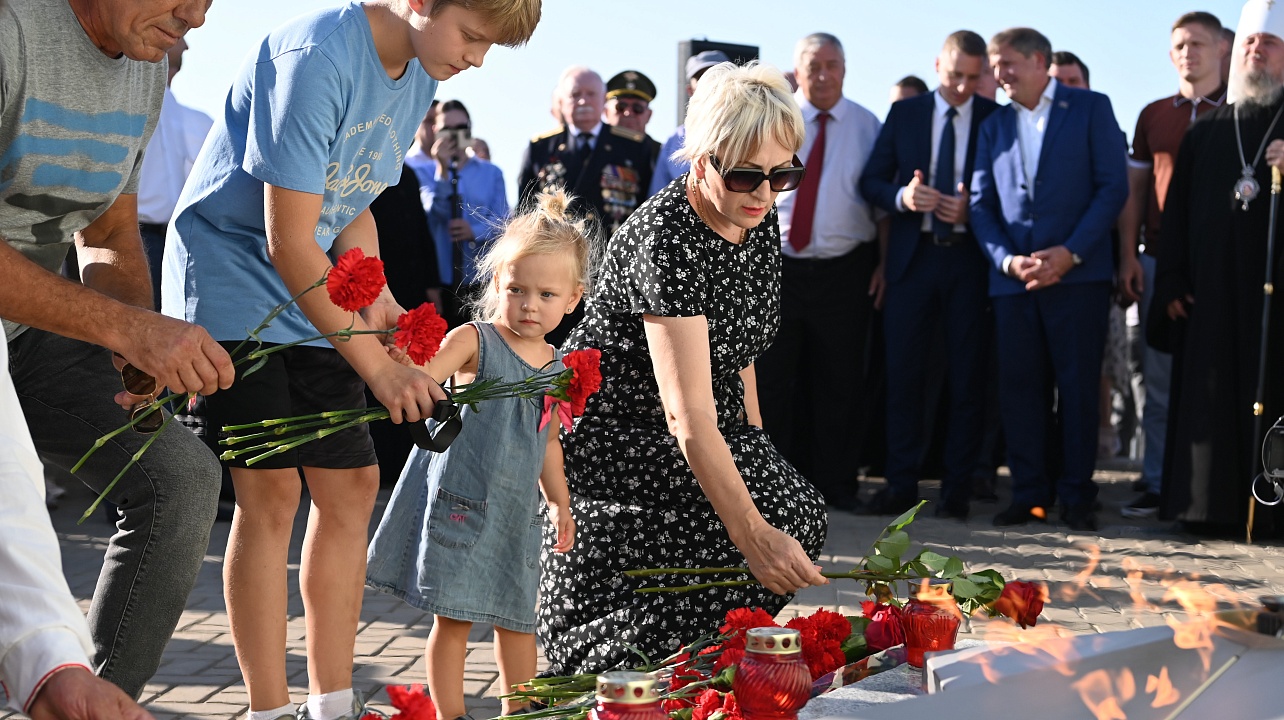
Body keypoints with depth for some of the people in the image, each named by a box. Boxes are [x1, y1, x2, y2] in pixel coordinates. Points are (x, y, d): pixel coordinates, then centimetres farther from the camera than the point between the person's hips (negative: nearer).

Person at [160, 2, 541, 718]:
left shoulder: (419, 77, 3)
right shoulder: (315, 58, -24)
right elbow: (288, 242, -26)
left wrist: (376, 298, -6)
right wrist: (379, 369, -26)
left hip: (311, 296, 8)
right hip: (229, 279, -8)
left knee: (351, 484, 4)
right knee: (271, 490, -12)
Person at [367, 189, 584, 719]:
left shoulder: (557, 368, 7)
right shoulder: (474, 341, -10)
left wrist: (559, 502, 22)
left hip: (516, 510, 5)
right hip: (459, 501, -5)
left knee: (516, 616, 14)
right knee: (452, 617, -1)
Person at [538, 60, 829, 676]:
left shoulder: (757, 216, -3)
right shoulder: (666, 240, -29)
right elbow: (687, 419, -35)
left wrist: (755, 442, 13)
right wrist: (752, 533, -41)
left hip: (714, 424, 8)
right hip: (612, 432, -8)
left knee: (797, 514, -13)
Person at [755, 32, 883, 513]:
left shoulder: (868, 127, 6)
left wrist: (884, 263, 1)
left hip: (844, 270, 0)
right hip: (777, 265, 0)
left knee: (840, 382, 5)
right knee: (768, 379, 3)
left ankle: (836, 485, 14)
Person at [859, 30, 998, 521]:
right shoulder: (904, 113, 7)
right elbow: (871, 181, 5)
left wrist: (972, 209, -15)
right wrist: (902, 196, -15)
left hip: (969, 259, -1)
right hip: (912, 257, 1)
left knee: (968, 379, 2)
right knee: (903, 375, 2)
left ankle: (957, 489, 8)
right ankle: (902, 485, 9)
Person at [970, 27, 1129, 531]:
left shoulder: (1091, 108, 4)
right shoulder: (994, 126, 17)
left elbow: (1113, 186, -3)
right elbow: (981, 203, 10)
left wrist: (1070, 253, -12)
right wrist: (1008, 259, -7)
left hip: (1078, 274, -4)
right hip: (1012, 277, 4)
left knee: (1078, 387, 0)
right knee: (1018, 388, 3)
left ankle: (1076, 496, 7)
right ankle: (1028, 494, 10)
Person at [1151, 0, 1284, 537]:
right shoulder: (1204, 131, 18)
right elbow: (1176, 210, 12)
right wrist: (1171, 281, 3)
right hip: (1211, 290, 3)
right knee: (1212, 396, 0)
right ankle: (1215, 505, 4)